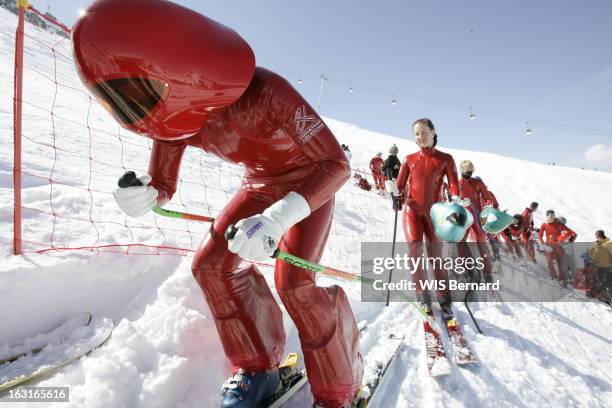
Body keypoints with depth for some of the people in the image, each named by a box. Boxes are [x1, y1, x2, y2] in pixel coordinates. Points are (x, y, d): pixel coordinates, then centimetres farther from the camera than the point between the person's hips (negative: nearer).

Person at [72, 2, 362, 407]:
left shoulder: (265, 91, -35)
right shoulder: (173, 117, -15)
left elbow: (337, 164, -33)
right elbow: (163, 184, -5)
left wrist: (278, 217, -48)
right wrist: (144, 195, -31)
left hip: (312, 181, -6)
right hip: (261, 185, 6)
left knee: (294, 279, -22)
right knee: (212, 262, -6)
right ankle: (257, 368, 9)